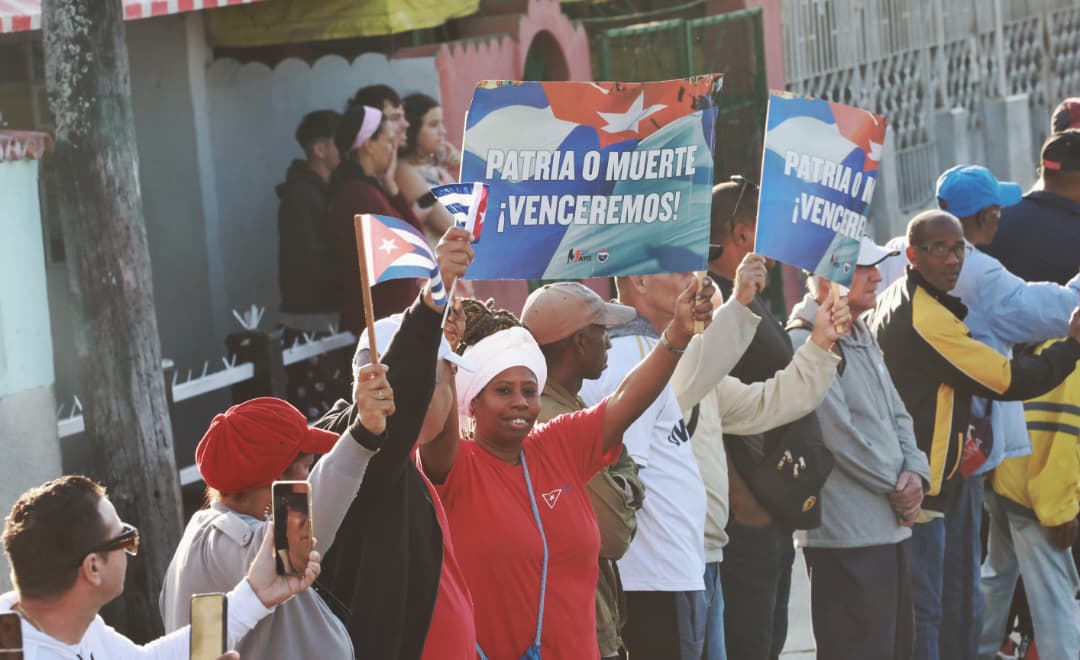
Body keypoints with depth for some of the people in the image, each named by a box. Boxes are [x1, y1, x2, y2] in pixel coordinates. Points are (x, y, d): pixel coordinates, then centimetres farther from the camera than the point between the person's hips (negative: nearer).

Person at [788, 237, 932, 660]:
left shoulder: (862, 337, 16)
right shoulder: (806, 343, -15)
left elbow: (896, 415, 18)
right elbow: (840, 435, -19)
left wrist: (915, 472, -1)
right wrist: (897, 486, -9)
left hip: (890, 526, 10)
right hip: (847, 534, -10)